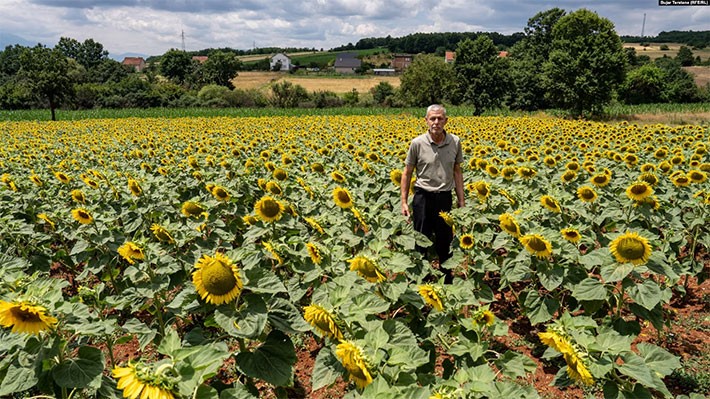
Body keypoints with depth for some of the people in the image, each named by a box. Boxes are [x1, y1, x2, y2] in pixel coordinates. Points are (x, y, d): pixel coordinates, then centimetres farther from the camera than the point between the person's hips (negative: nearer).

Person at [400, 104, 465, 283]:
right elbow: (407, 173, 1)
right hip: (423, 197, -2)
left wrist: (461, 200, 7)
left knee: (445, 242, 13)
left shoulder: (455, 142, 0)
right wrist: (404, 202, -2)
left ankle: (447, 278, 30)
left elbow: (457, 172, 10)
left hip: (445, 198, 2)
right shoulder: (418, 143, -7)